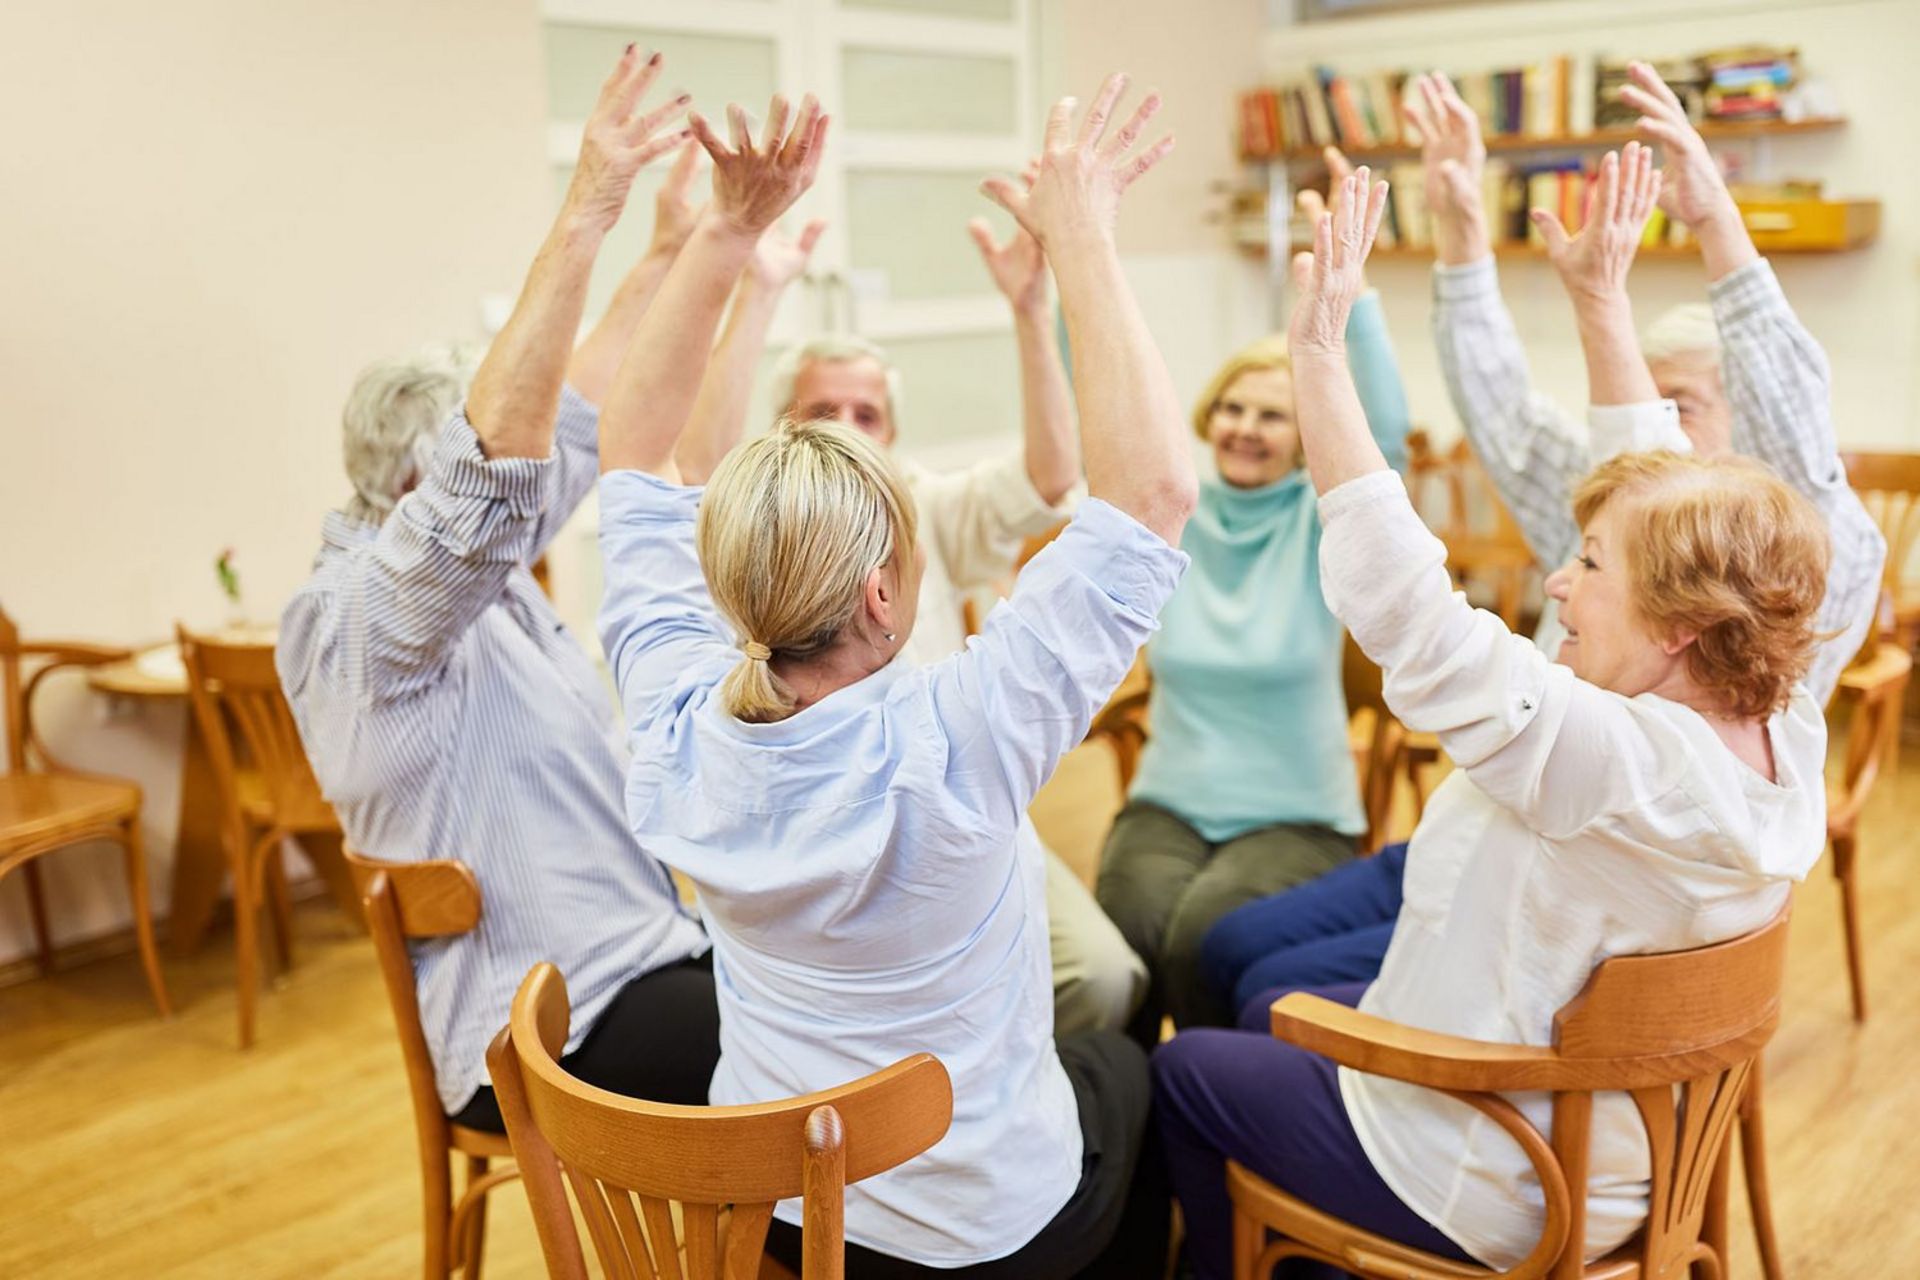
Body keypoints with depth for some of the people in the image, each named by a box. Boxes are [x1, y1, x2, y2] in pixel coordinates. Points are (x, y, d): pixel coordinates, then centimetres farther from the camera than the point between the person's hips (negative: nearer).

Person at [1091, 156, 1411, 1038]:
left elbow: (1384, 432, -21)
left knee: (1202, 935, -31)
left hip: (1297, 818, -2)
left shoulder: (1321, 523, -3)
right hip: (1167, 805, 2)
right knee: (1126, 932, -29)